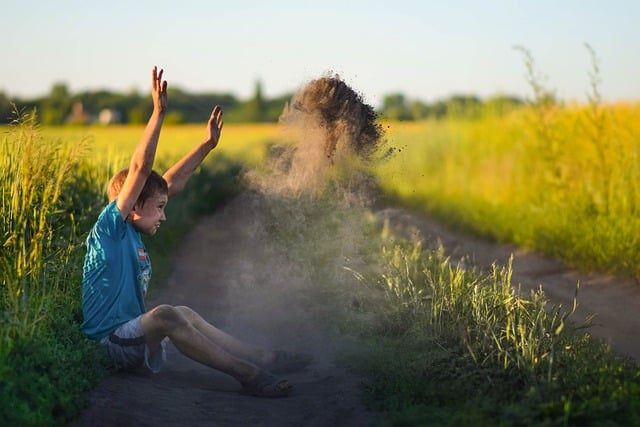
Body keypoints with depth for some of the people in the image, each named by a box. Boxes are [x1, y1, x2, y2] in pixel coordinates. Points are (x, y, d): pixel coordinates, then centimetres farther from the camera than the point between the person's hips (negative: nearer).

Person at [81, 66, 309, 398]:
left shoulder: (131, 232, 13)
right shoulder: (111, 227, -9)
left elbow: (173, 183, 20)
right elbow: (140, 168, -21)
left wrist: (207, 144, 25)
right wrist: (158, 112, -24)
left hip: (132, 340, 10)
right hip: (110, 342, -10)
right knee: (166, 315, -29)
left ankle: (262, 358, 1)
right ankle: (249, 375, -31)